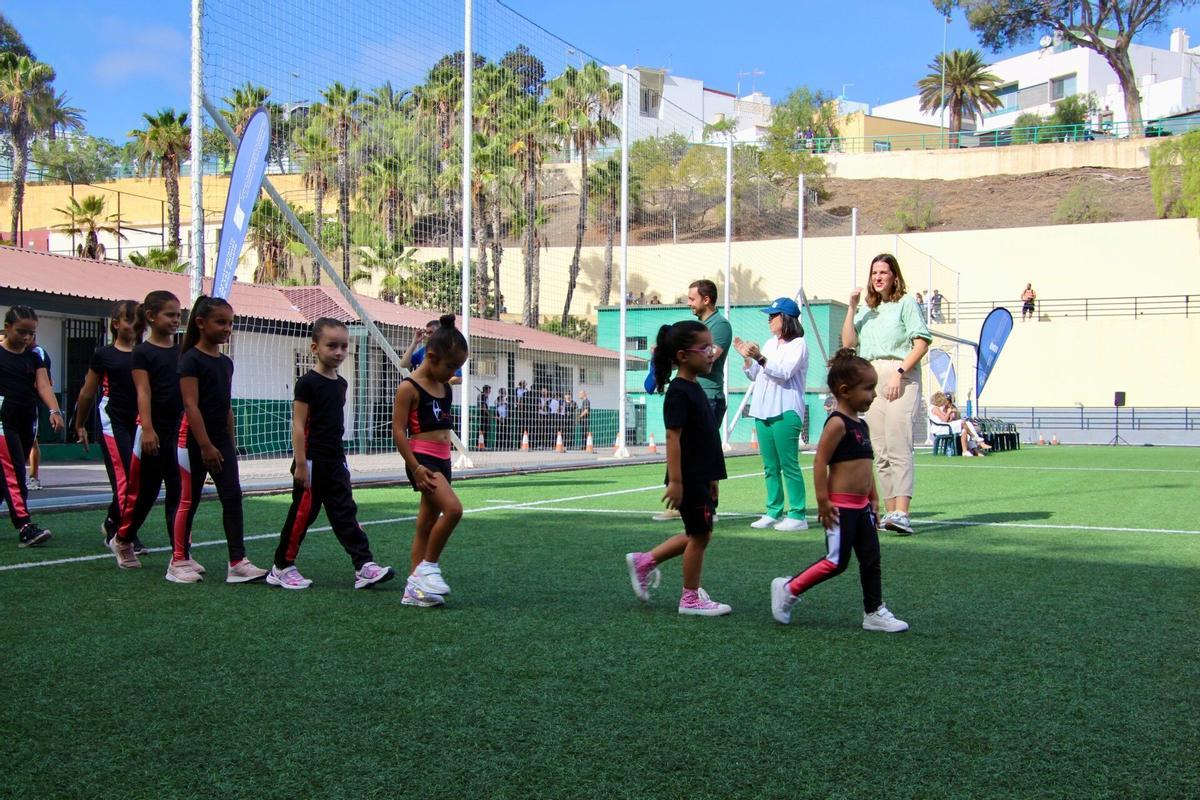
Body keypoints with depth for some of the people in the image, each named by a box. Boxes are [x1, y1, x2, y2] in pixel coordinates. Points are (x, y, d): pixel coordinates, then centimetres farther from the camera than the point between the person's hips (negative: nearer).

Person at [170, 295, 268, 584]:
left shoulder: (226, 362, 11)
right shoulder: (191, 359, -11)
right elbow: (191, 405, -16)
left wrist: (231, 443, 16)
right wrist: (206, 446, -20)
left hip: (221, 440, 7)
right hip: (194, 441, -7)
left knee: (233, 498, 0)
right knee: (188, 501, 2)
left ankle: (238, 562, 1)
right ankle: (179, 562, 13)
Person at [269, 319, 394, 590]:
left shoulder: (340, 383, 11)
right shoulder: (308, 383, -11)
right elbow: (298, 425, -13)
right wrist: (300, 463, -17)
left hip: (335, 460, 7)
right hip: (312, 461, -7)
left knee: (345, 513, 2)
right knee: (302, 513, 1)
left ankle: (364, 566, -1)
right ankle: (281, 568, 14)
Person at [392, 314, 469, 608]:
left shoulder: (446, 388, 12)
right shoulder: (409, 387, -11)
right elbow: (398, 431, -15)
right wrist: (416, 468, -20)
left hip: (442, 460, 8)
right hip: (423, 460, -8)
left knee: (427, 523, 10)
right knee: (453, 508, -24)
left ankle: (415, 587, 17)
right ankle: (428, 565, -8)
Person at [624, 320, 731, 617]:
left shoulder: (693, 389, 12)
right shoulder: (679, 393, -17)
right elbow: (673, 438, -21)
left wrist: (710, 478, 22)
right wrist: (675, 481, -23)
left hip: (700, 478, 9)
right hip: (688, 480, -9)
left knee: (698, 534, 17)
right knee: (699, 536, 2)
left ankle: (644, 561, 26)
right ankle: (691, 599, 15)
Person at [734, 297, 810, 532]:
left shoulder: (798, 344, -5)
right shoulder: (770, 343, 19)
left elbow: (783, 373, -17)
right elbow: (754, 375, 21)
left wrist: (760, 358, -25)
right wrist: (747, 357, 6)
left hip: (785, 412, -8)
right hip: (763, 411, 8)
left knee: (789, 465, -8)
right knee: (770, 466, 8)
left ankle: (797, 515, -7)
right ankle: (773, 512, 12)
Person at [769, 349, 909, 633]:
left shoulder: (861, 425, 13)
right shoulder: (837, 423, -16)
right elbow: (820, 462, -19)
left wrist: (873, 498, 20)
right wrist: (823, 501, -20)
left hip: (860, 505, 9)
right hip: (840, 506, -9)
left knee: (871, 558, 10)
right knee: (837, 561, -5)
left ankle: (874, 612, 19)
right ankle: (787, 590, 9)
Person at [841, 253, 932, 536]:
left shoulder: (906, 303, 5)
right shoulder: (866, 309, 21)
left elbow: (922, 342, -5)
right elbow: (848, 342, 10)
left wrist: (900, 372, -15)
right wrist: (852, 307, 3)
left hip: (901, 378, -6)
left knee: (898, 447, -17)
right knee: (880, 452, 5)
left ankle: (901, 514, -26)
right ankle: (890, 511, 10)